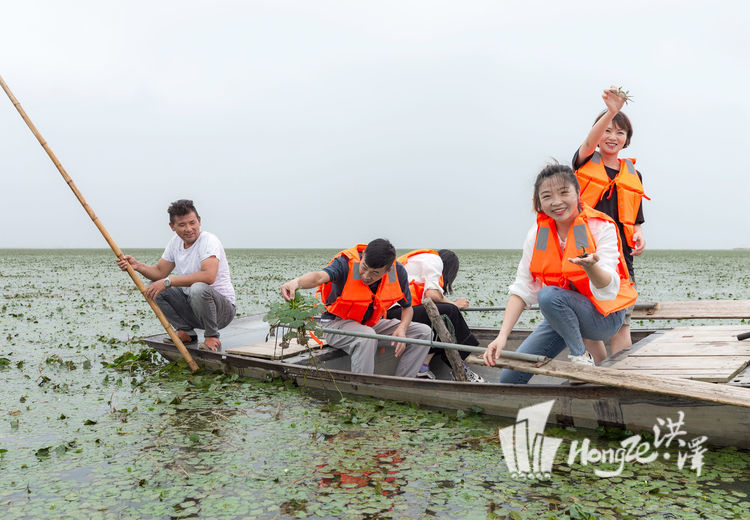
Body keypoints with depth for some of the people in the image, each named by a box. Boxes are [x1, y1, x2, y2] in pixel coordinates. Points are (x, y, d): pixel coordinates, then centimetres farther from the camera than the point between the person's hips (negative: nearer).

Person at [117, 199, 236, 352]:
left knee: (198, 289, -37)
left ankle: (212, 336, -13)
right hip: (190, 305, 7)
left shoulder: (209, 241, -20)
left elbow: (208, 276, -37)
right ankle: (186, 332, 5)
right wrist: (137, 265, -9)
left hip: (223, 309, -7)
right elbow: (160, 271, 11)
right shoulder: (176, 242, 5)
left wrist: (168, 281, -35)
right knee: (153, 288, -2)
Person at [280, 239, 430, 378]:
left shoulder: (398, 271, -12)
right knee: (367, 337, -39)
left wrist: (402, 328, -19)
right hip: (337, 323, -5)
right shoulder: (346, 263, -25)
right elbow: (319, 276, -47)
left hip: (372, 324, 6)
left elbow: (407, 307, 3)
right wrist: (296, 282, -69)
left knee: (423, 332, -8)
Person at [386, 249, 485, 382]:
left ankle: (424, 366, -6)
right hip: (396, 310, -10)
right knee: (449, 311, -15)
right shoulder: (435, 259, 3)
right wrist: (454, 304, 3)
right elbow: (431, 294, -12)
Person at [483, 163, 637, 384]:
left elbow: (609, 291, -27)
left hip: (604, 316, -4)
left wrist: (590, 266, -49)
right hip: (562, 316, 4)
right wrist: (502, 336, -16)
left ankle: (582, 358, -13)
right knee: (509, 378, -9)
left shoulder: (601, 226, -17)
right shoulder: (538, 233, -4)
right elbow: (522, 289, -5)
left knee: (548, 295, -33)